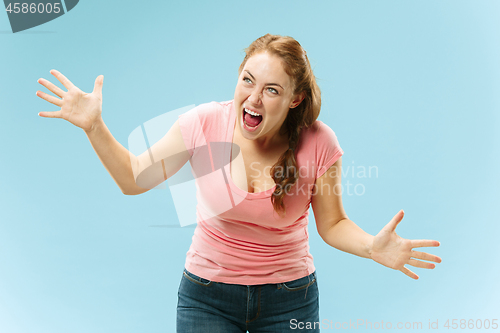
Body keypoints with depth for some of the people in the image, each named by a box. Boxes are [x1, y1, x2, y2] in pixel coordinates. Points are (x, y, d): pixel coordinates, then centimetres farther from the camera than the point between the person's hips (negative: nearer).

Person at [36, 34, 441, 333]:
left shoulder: (318, 143, -17)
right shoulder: (205, 123, -15)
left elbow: (333, 224, -5)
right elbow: (133, 178, -5)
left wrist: (372, 246, -24)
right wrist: (95, 127, -16)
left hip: (289, 297, 0)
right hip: (207, 295, 0)